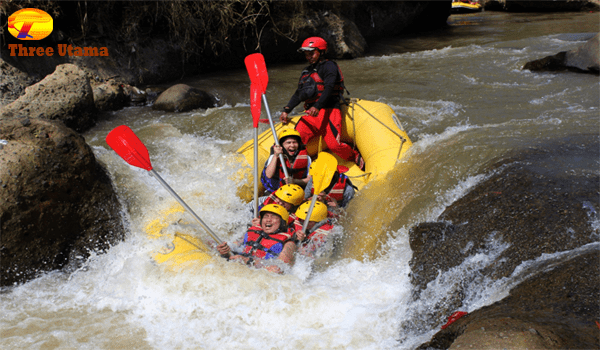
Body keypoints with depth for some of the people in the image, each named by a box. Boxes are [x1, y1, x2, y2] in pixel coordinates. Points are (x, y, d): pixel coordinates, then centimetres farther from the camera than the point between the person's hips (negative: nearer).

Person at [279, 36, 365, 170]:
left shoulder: (329, 66, 0)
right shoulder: (306, 72, 24)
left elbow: (328, 89, -15)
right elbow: (298, 94, 24)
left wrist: (317, 106, -29)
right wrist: (286, 111, 11)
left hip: (328, 112, -7)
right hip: (310, 115, 7)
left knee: (334, 145, -17)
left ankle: (357, 158, 8)